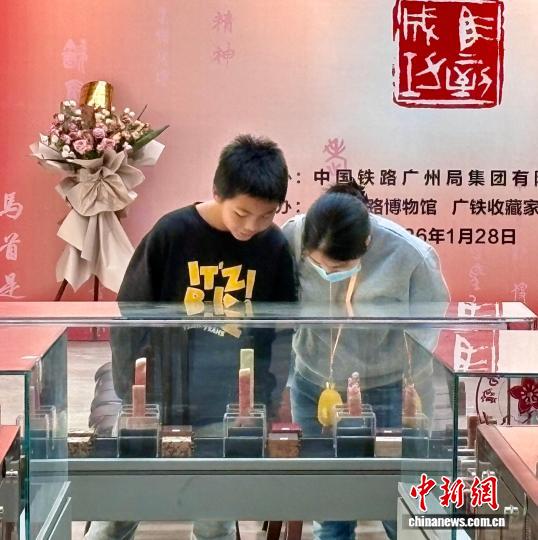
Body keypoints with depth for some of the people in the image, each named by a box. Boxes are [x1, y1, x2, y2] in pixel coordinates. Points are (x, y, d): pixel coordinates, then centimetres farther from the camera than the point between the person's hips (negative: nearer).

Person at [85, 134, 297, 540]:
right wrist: (131, 396, -6)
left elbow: (282, 332, 2)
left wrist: (264, 400, -1)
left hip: (227, 405, 1)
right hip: (158, 393, -1)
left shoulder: (275, 248, -7)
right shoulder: (172, 233, -13)